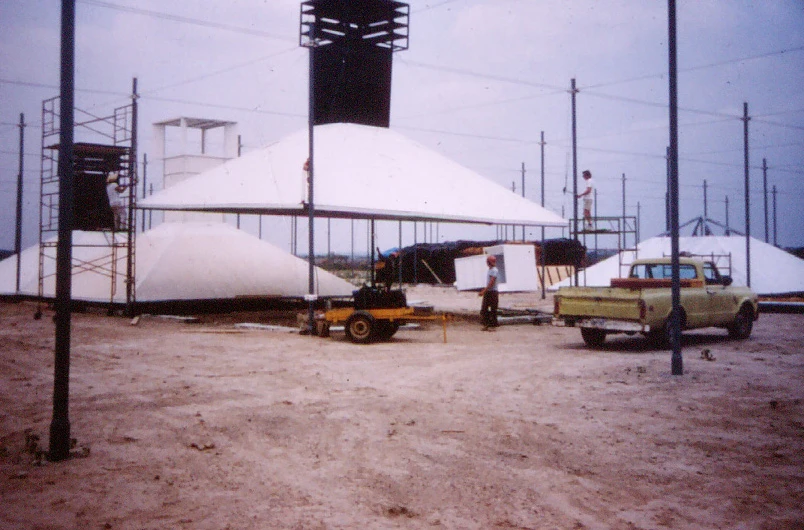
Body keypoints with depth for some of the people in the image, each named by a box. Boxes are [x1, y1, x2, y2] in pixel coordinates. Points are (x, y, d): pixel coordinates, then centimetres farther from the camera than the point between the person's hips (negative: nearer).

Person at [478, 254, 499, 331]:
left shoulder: (494, 270, -12)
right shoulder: (489, 270, 15)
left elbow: (491, 282, -20)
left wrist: (484, 291, -24)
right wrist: (484, 291, 16)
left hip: (493, 292, -9)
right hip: (487, 292, 9)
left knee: (493, 310, -3)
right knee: (483, 309, 7)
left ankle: (493, 325, 1)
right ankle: (486, 324, 12)